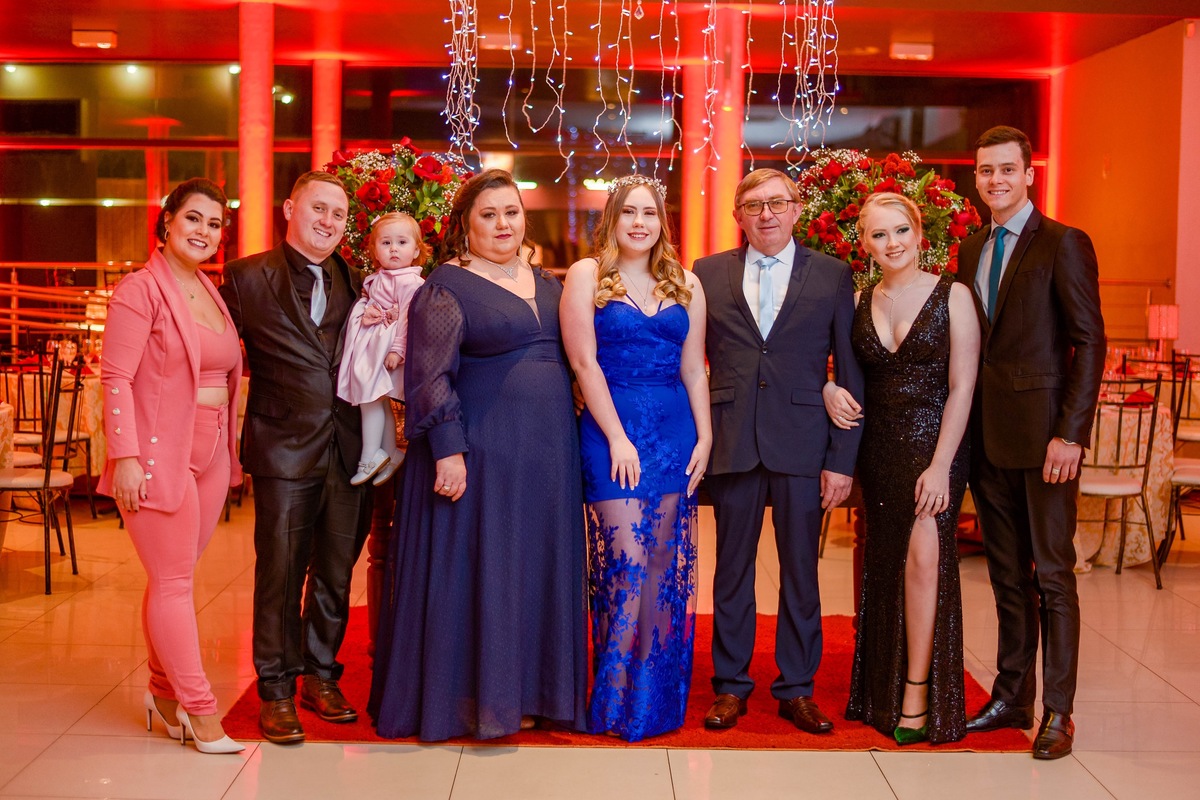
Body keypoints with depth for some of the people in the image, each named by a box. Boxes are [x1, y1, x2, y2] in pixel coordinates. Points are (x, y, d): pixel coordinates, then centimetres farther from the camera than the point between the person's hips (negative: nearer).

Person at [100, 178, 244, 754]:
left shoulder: (211, 292, 13)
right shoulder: (141, 289, -9)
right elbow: (116, 377, -13)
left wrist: (230, 448, 10)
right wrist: (125, 456, -18)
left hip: (210, 455, 7)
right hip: (159, 455, -7)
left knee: (174, 578, 15)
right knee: (173, 582, 0)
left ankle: (163, 690, 27)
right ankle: (199, 710, 6)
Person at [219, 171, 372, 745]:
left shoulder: (354, 283, 12)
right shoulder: (249, 277, -1)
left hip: (348, 452, 4)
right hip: (285, 450, -4)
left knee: (336, 573, 12)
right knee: (280, 574, 2)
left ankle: (321, 677, 28)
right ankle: (277, 692, 16)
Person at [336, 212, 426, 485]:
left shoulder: (409, 283, -14)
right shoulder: (377, 279, 12)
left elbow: (406, 319, -18)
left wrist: (397, 350, -23)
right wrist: (365, 314, -3)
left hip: (384, 349, -9)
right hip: (370, 345, 9)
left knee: (370, 398, -9)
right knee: (380, 402, 12)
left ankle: (370, 457, -1)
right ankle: (390, 454, 21)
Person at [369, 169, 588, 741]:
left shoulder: (548, 284, 13)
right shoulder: (446, 287, -6)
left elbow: (568, 359, 19)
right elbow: (429, 377, -12)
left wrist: (570, 442, 11)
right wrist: (447, 450, -19)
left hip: (546, 456, 6)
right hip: (479, 454, -6)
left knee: (535, 568, 11)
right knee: (475, 565, 1)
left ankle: (525, 690, 22)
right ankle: (472, 698, 12)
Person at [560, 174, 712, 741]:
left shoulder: (685, 285, 13)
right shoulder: (587, 276, 2)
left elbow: (694, 369, 11)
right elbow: (584, 361, -5)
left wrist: (704, 438, 1)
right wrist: (617, 438, -11)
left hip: (676, 434, 4)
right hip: (612, 430, -4)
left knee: (666, 567, 4)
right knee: (627, 565, -6)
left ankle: (658, 697, 17)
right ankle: (617, 700, 7)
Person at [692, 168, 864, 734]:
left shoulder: (832, 275, 4)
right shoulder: (707, 275, 7)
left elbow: (850, 373, 2)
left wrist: (843, 458, -4)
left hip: (802, 444, 0)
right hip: (732, 443, 1)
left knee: (801, 571, 7)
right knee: (732, 569, 9)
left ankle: (797, 688, 20)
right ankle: (730, 685, 22)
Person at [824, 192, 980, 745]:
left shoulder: (952, 296, -5)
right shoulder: (860, 303, 7)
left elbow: (962, 388, -9)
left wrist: (940, 466, -15)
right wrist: (830, 389, -6)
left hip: (934, 444, -4)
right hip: (878, 448, 4)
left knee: (923, 555, -14)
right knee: (883, 564, 9)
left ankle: (919, 694, -5)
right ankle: (882, 692, 20)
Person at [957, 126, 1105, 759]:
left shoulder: (1064, 244, -6)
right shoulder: (971, 250, 14)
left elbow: (1089, 343, -10)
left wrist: (1070, 434, -16)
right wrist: (964, 428, 7)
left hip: (1041, 434, -6)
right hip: (987, 434, 6)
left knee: (1052, 574, 1)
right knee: (1007, 574, 13)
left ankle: (1057, 712, 9)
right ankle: (1011, 697, 22)